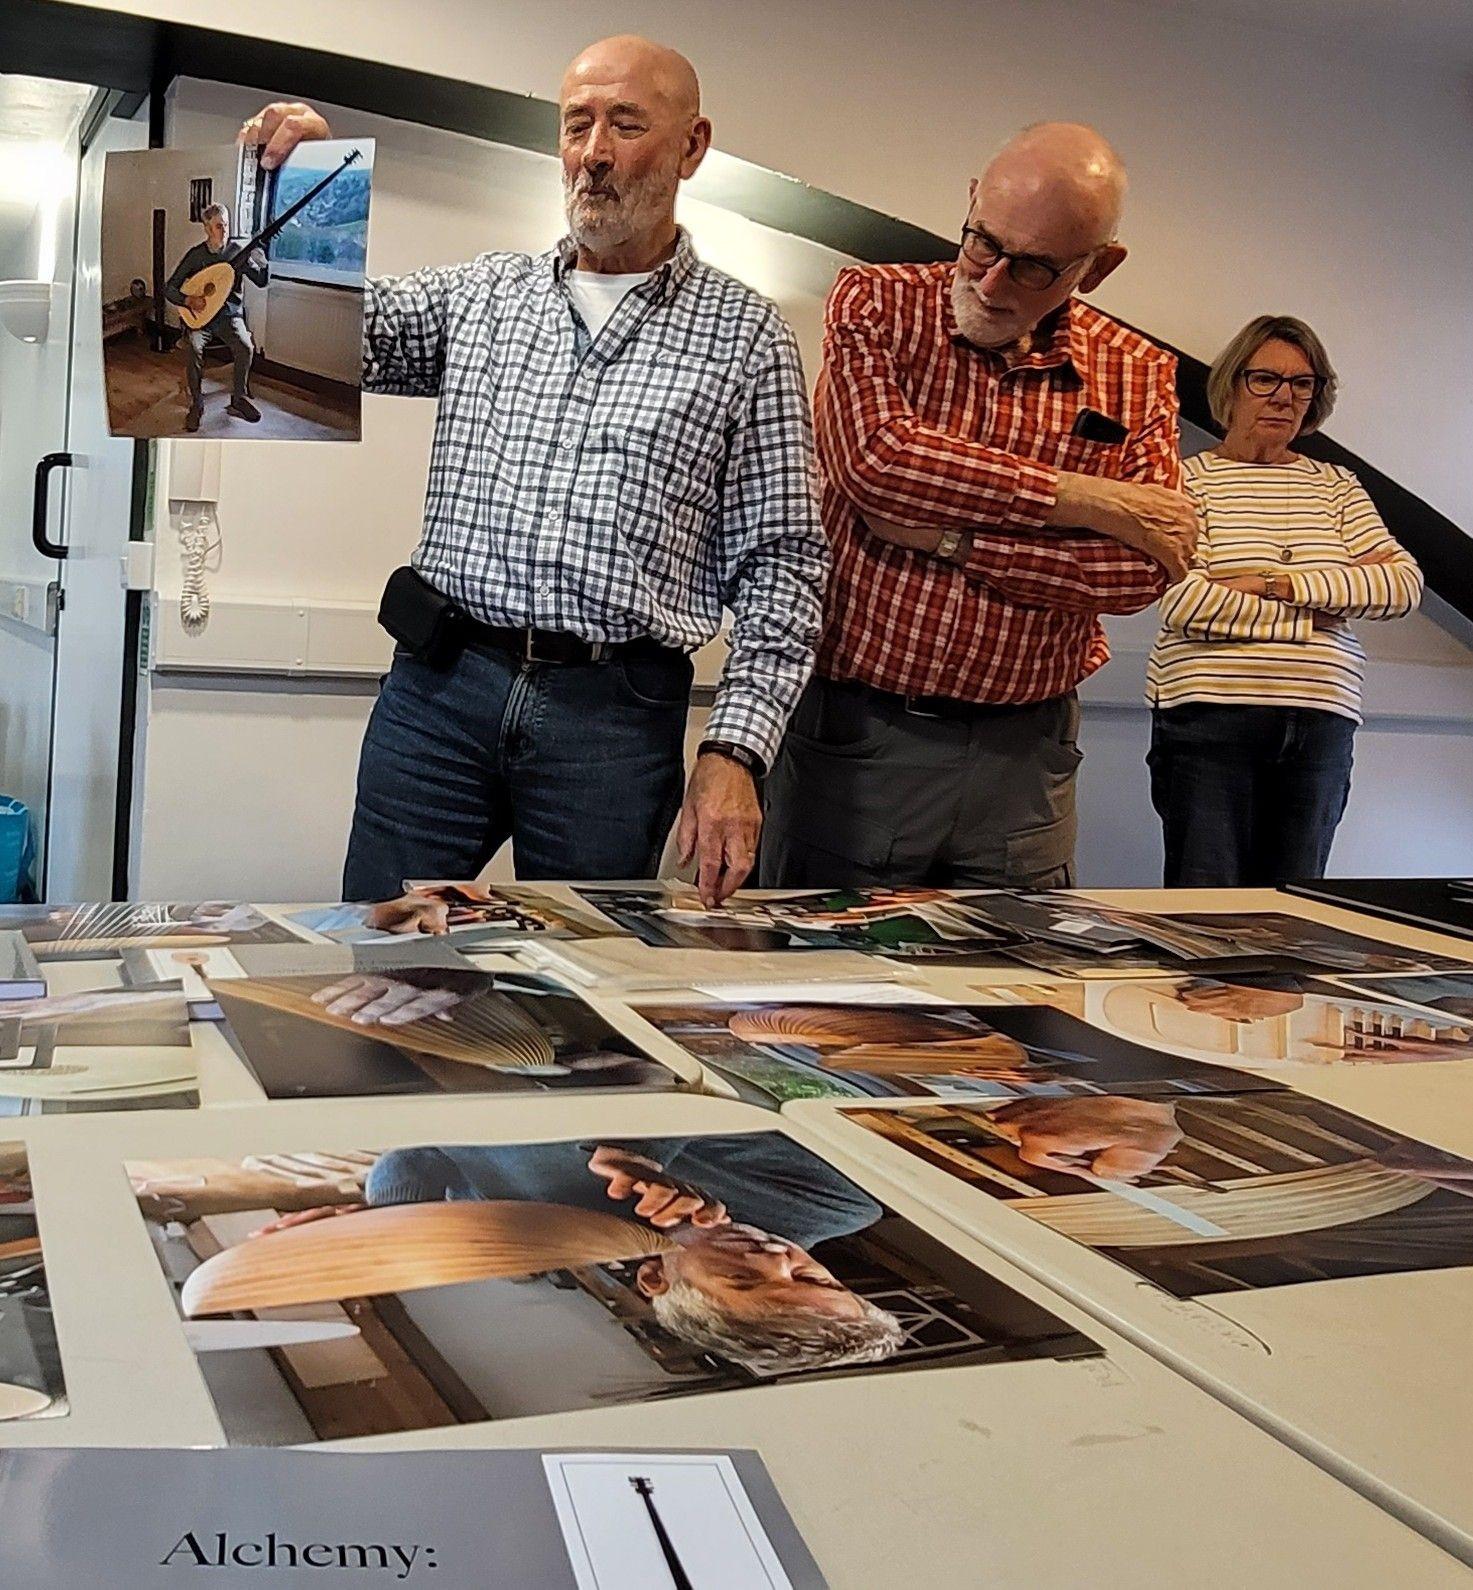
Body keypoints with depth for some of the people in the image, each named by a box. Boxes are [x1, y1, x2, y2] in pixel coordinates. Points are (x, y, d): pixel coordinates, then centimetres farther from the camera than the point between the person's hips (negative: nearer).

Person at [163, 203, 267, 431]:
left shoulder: (237, 250, 0)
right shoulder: (196, 255, -3)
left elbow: (262, 281, -2)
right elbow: (169, 288, -1)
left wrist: (260, 262, -23)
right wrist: (187, 300, -21)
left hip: (230, 315, 1)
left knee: (246, 347, -29)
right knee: (194, 347, -31)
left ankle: (239, 399, -9)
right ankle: (196, 405, -17)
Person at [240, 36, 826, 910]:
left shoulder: (746, 334, 4)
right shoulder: (479, 292, 13)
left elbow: (781, 565, 0)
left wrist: (734, 751, -10)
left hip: (616, 714, -2)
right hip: (440, 687, 2)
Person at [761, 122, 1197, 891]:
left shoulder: (1137, 376, 5)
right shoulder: (875, 303, 0)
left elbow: (1149, 566, -7)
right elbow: (875, 459, -18)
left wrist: (948, 539, -14)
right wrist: (1079, 499, -13)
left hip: (1022, 757, 2)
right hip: (853, 739, -2)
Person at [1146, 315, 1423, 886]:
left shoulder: (1337, 487, 16)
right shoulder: (1188, 480, 3)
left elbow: (1405, 583, 2)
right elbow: (1183, 604, -12)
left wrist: (1282, 584, -10)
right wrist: (1319, 611, -6)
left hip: (1321, 724, 4)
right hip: (1209, 716, -4)